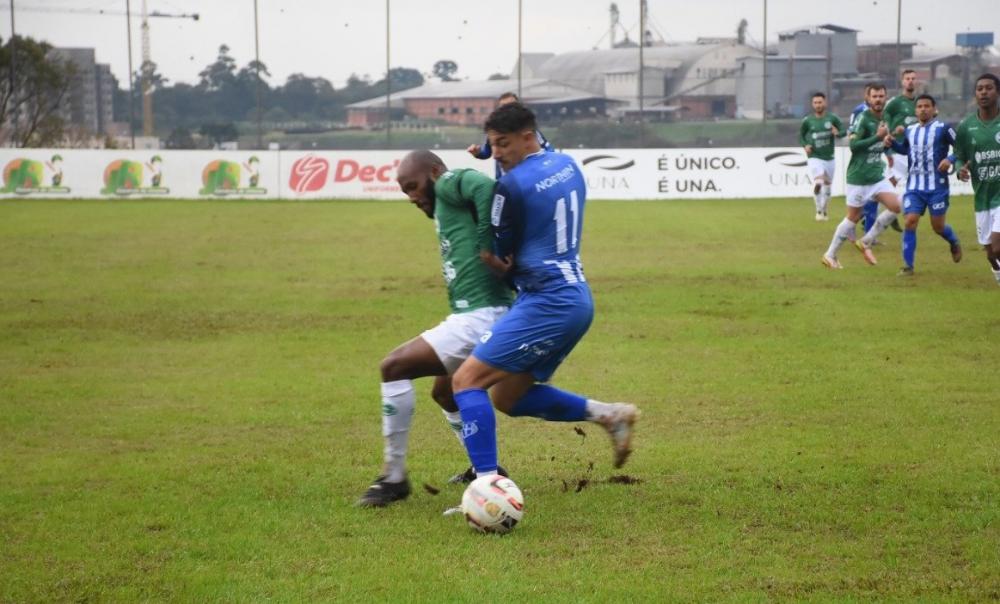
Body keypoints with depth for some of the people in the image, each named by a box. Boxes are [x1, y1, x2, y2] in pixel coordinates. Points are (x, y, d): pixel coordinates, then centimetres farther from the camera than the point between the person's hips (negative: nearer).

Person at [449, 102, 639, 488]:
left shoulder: (512, 186, -15)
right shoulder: (567, 165, 10)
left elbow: (498, 260, -5)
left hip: (546, 303, -9)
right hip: (577, 297, 9)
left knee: (467, 380, -11)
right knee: (508, 397, 18)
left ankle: (487, 484, -21)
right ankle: (607, 414, 14)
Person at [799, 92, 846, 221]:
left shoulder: (832, 118, -1)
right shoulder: (807, 121, -2)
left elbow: (844, 131, 1)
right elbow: (801, 136, 10)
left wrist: (838, 133, -22)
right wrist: (805, 146, -10)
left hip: (829, 158, 3)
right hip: (814, 157, -3)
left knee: (827, 186, 12)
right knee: (818, 182, -23)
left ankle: (823, 211, 34)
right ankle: (819, 211, -8)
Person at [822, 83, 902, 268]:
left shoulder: (883, 119, 10)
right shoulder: (863, 118, -14)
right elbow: (853, 145, -22)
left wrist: (886, 142, 3)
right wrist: (878, 137, -25)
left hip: (877, 175, 7)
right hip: (859, 177, -7)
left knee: (896, 206, -10)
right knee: (853, 217, 0)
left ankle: (866, 242, 6)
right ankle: (830, 255, 15)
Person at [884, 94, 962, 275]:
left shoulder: (943, 129, -7)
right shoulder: (910, 130, 9)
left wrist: (950, 159, -21)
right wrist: (893, 143, 9)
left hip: (937, 187, -4)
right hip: (914, 187, 4)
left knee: (938, 226, 3)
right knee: (910, 221, -9)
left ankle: (954, 243, 38)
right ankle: (908, 265, -3)